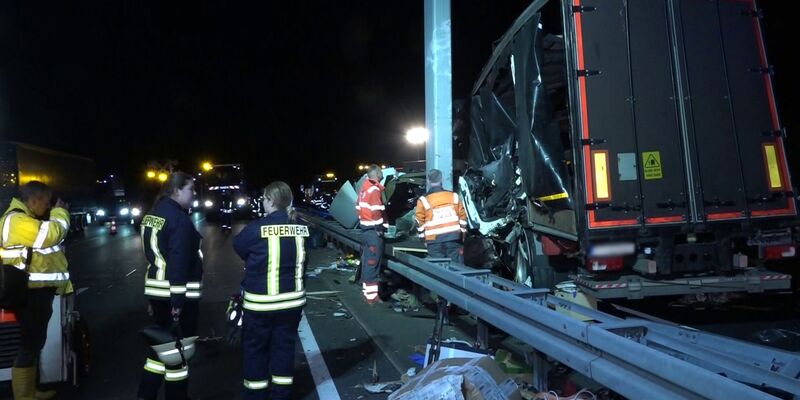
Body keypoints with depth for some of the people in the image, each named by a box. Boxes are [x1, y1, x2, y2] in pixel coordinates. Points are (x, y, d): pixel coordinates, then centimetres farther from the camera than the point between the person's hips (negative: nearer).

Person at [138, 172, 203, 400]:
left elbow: (154, 255, 16)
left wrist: (154, 296, 20)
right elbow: (179, 263, -23)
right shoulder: (179, 219, -18)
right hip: (177, 292, -9)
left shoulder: (152, 215, 12)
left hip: (156, 289, 9)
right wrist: (177, 300, -22)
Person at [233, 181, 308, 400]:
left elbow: (238, 246, 1)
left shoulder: (256, 228, -17)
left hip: (260, 302, -3)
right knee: (284, 346, 16)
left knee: (255, 349, 15)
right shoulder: (301, 228, -6)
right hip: (292, 300, 4)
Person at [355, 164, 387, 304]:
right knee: (372, 263, -5)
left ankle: (366, 291, 25)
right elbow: (377, 211, -22)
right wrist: (381, 227, -15)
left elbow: (359, 207, 17)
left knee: (367, 261, 16)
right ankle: (371, 296, -2)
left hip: (364, 228, 9)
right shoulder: (375, 189, -16)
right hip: (374, 231, -9)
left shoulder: (363, 189, 13)